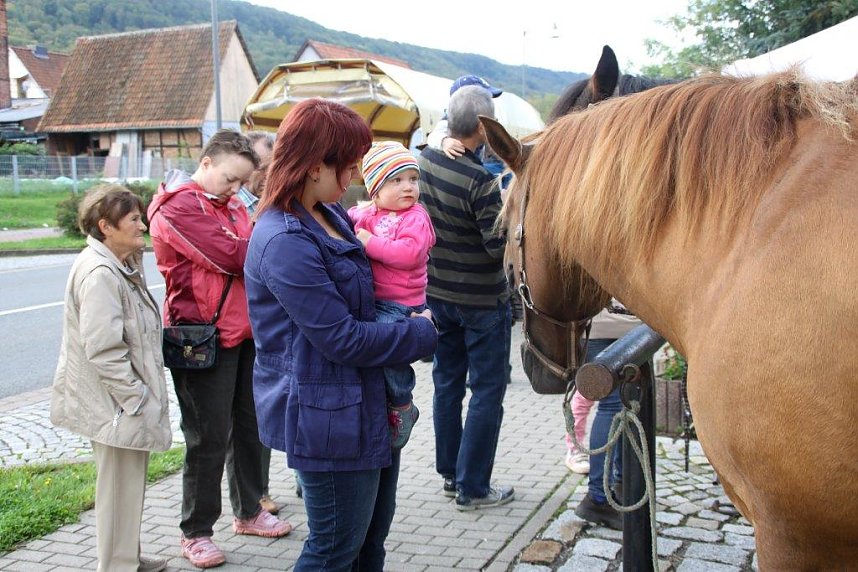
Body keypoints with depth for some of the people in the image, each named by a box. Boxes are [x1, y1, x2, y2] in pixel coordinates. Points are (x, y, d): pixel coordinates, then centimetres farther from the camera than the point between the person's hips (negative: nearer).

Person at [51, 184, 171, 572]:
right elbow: (103, 351, -25)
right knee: (120, 489, 1)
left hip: (127, 401, 10)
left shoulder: (120, 267, 11)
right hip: (116, 406, -10)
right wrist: (138, 399, -21)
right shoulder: (99, 274, -21)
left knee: (129, 483, 20)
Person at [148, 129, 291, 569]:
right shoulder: (179, 205, -12)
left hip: (245, 331, 8)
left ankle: (248, 511, 32)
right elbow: (232, 256, -21)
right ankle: (195, 532, 15)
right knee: (209, 437, 0)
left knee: (248, 425, 16)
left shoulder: (231, 204, 15)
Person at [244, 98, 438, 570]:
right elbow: (343, 339, -24)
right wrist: (423, 334, -12)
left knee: (373, 531, 22)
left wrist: (415, 319, 7)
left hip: (364, 404, 10)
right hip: (326, 414, -10)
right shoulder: (285, 242, -24)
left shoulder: (329, 216, 6)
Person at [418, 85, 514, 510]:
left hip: (437, 293, 7)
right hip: (481, 299, -7)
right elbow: (500, 245, -22)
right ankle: (472, 487, 12)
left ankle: (449, 474, 29)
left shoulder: (425, 160, -4)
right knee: (487, 391, 6)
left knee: (447, 383, 18)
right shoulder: (480, 182, -25)